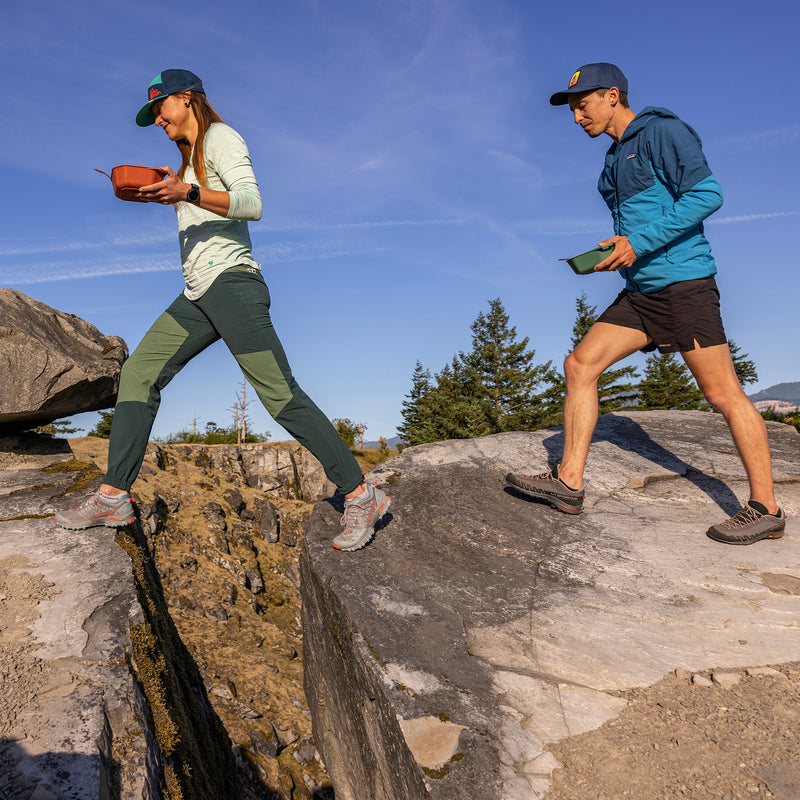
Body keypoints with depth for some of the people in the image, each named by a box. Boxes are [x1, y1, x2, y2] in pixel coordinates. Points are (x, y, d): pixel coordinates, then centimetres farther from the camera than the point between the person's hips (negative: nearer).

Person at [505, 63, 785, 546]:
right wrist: (614, 254, 9)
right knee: (580, 365, -3)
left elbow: (706, 194, -15)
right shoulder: (617, 157, 22)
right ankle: (569, 482, -1)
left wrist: (640, 244, -18)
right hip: (641, 290, 9)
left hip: (683, 281, -8)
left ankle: (766, 509, 7)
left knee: (722, 393, -4)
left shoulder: (662, 131, -4)